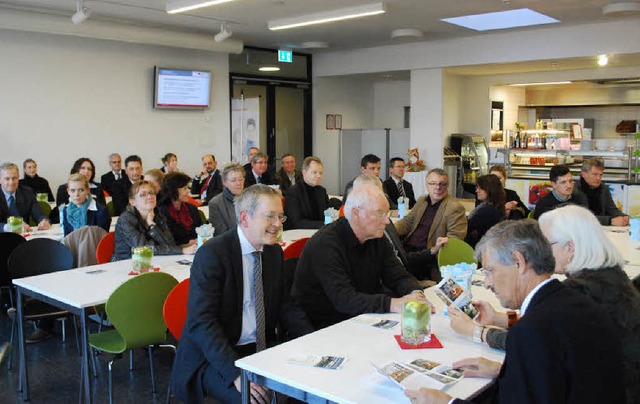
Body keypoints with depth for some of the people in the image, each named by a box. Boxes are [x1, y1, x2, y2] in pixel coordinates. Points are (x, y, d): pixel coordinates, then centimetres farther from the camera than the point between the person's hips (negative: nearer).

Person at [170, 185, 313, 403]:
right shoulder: (211, 254, -16)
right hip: (214, 358, -6)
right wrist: (236, 373, -30)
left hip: (261, 349, 6)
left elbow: (284, 305, 11)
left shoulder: (274, 252, 6)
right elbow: (201, 323, -22)